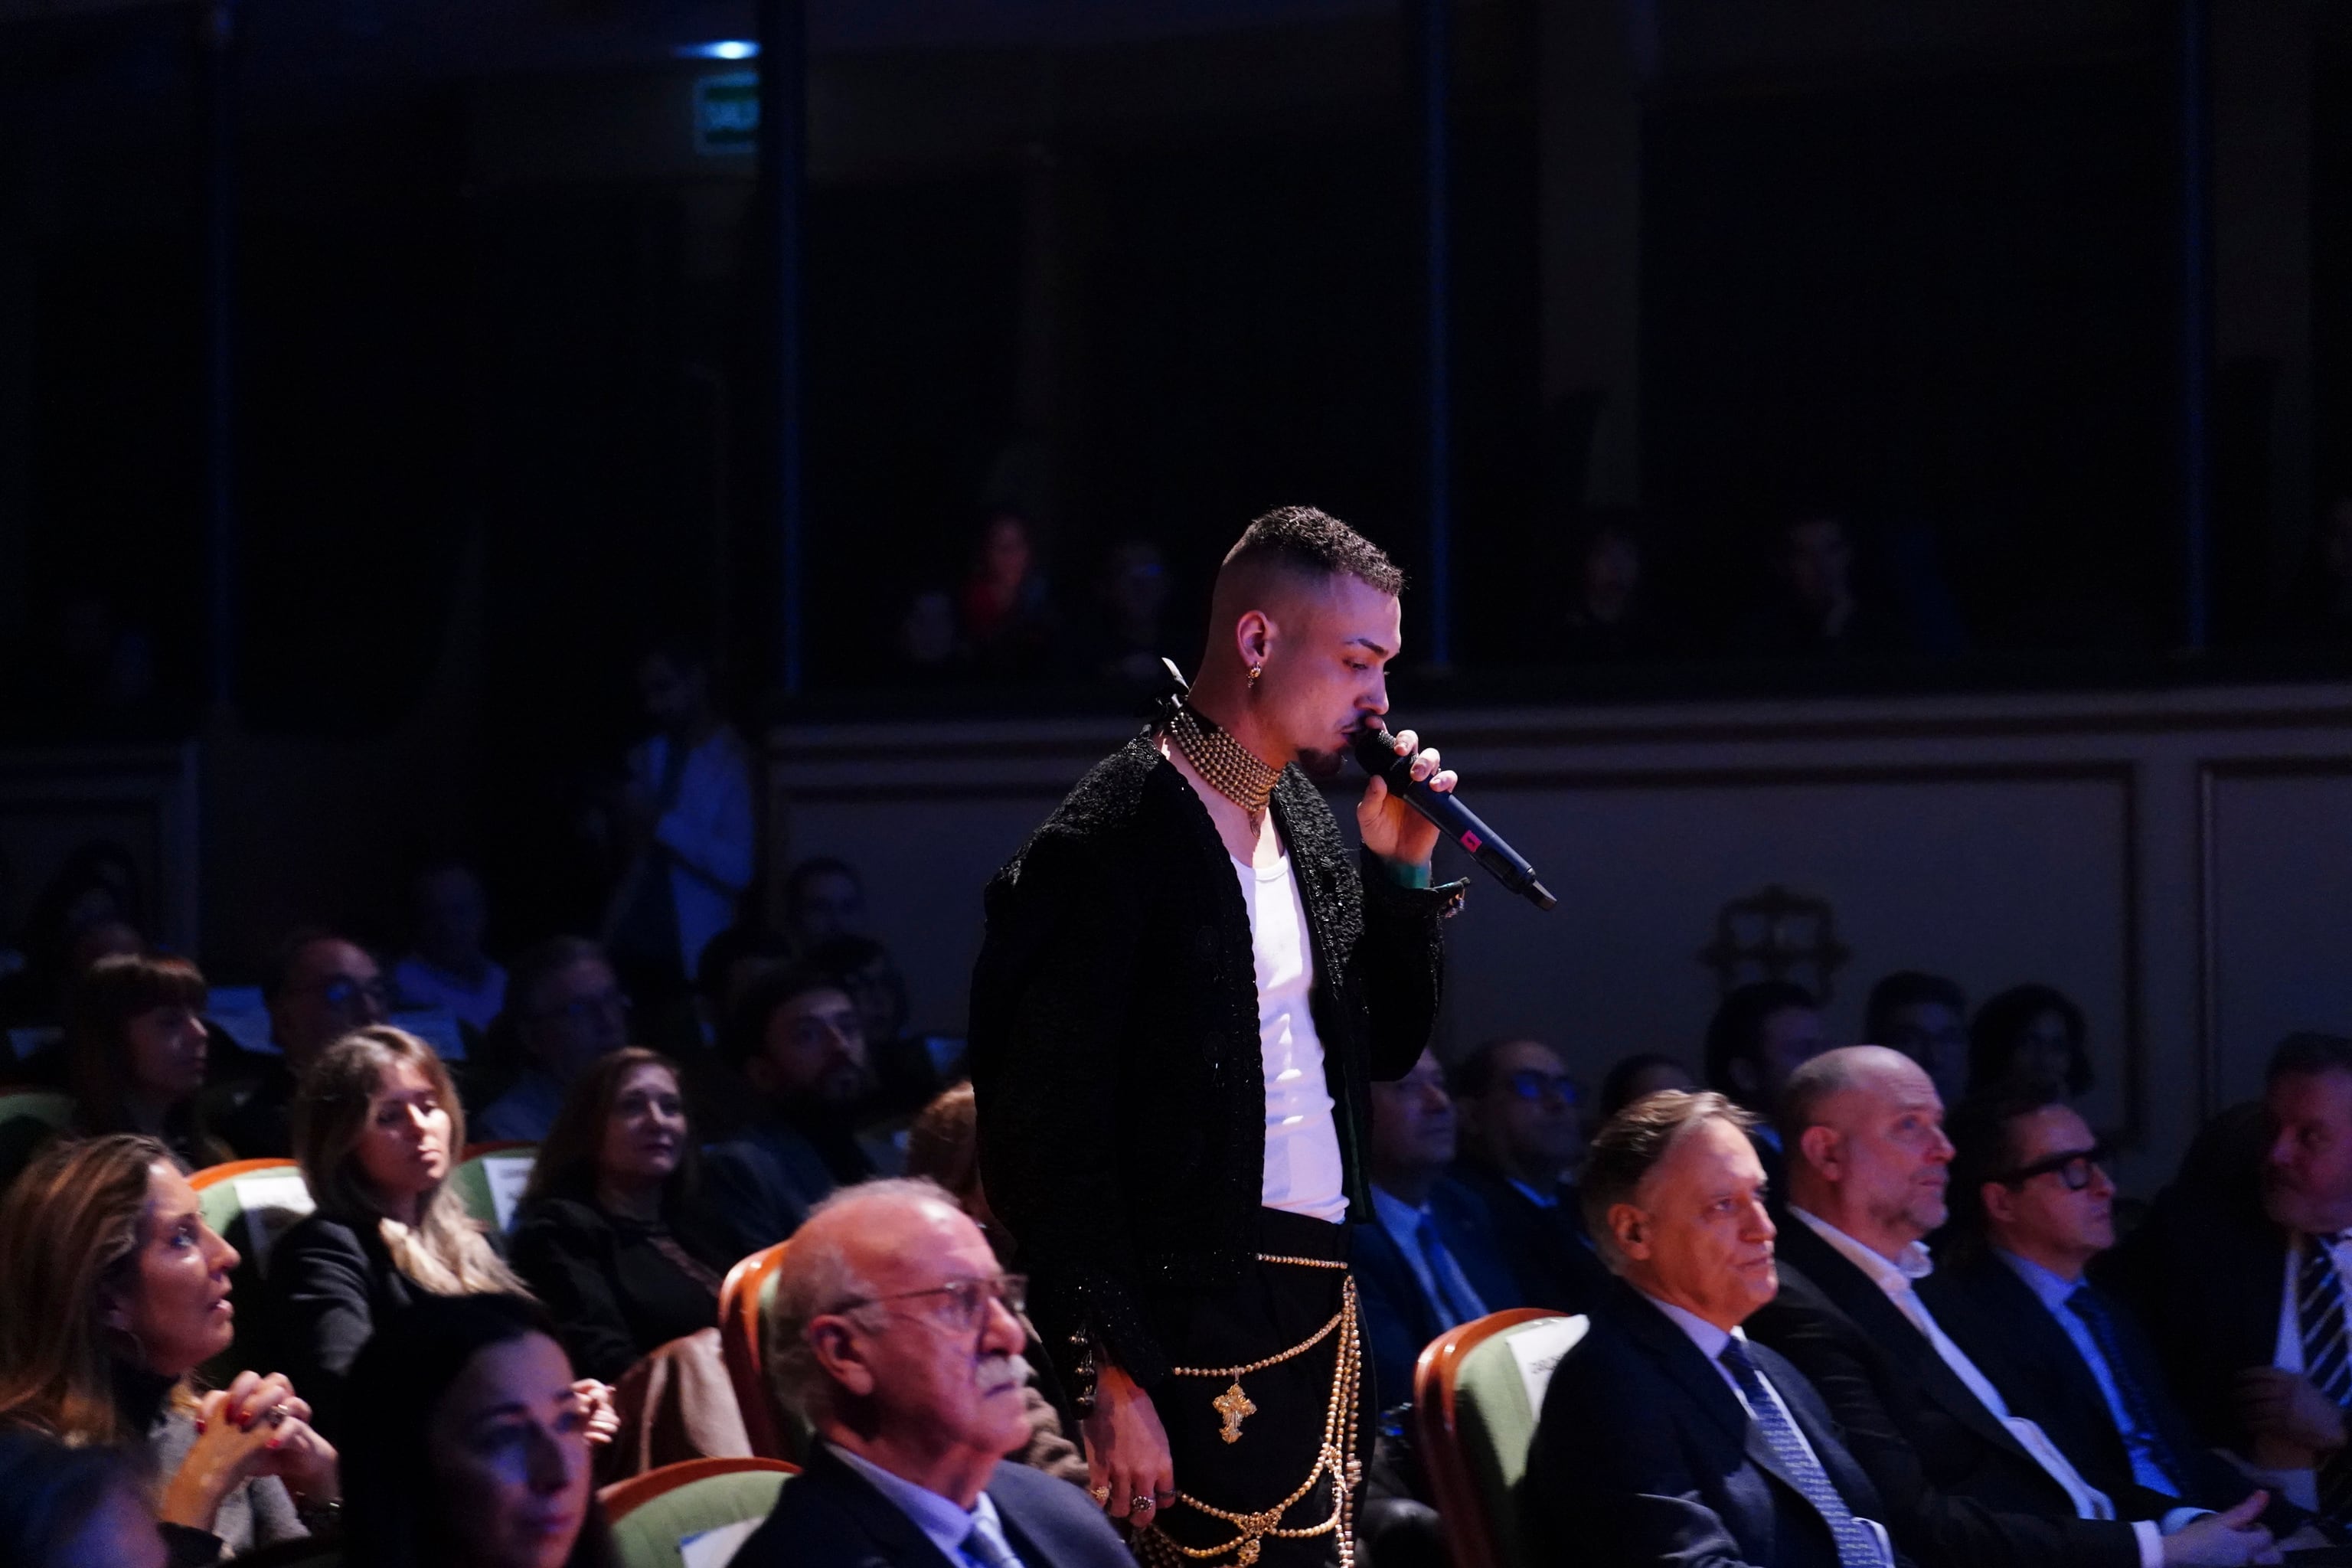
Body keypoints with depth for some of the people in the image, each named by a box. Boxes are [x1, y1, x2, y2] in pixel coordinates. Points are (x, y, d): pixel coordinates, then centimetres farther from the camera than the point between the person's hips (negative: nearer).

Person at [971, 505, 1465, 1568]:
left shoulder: (1305, 821, 12)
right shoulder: (1114, 835, -13)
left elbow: (1388, 1050, 22)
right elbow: (1047, 1131, -15)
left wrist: (1402, 870, 7)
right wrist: (1110, 1374, -18)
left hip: (1320, 1308, 8)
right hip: (1193, 1321, -8)